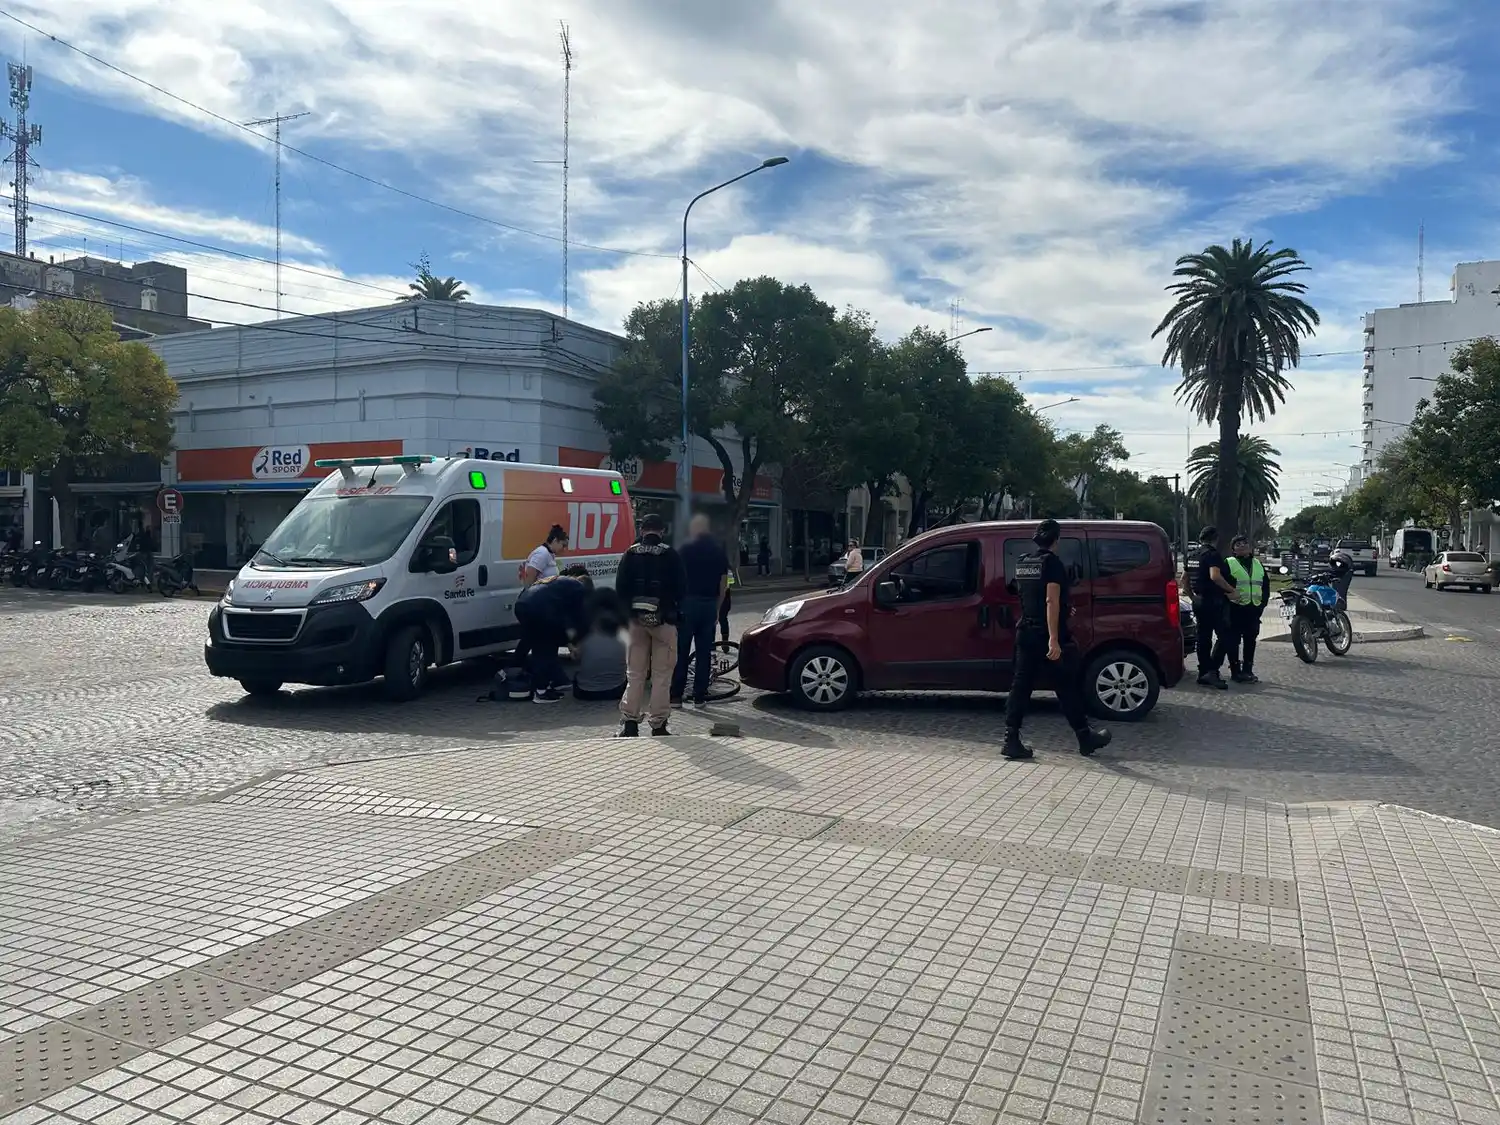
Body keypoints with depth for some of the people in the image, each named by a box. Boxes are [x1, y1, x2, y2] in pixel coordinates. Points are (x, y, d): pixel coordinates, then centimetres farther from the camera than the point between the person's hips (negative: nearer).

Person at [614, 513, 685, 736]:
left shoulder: (630, 555, 3)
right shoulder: (670, 555, -3)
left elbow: (620, 588, 2)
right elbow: (680, 588, -2)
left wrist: (626, 614, 12)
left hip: (636, 619, 2)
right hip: (664, 620, -2)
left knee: (635, 675, 9)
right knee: (661, 676, 3)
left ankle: (629, 723, 7)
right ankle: (658, 724, 3)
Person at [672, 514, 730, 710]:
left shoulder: (686, 549, -5)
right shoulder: (720, 552, 8)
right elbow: (724, 583, 8)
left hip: (688, 603, -3)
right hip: (709, 605, 4)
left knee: (681, 651, 2)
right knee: (704, 652, 7)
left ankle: (676, 696, 2)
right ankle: (699, 697, 8)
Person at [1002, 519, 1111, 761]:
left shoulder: (1022, 563, 11)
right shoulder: (1052, 562, -12)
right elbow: (1051, 601, -22)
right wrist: (1054, 639, -27)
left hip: (1026, 633, 6)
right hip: (1048, 635, -6)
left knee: (1020, 685, 4)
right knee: (1067, 687, 5)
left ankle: (1012, 741, -2)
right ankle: (1086, 739, 19)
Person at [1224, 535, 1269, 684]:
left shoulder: (1258, 564, 18)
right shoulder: (1228, 563, -1)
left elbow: (1266, 584, 20)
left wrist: (1264, 602, 9)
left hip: (1254, 608, 6)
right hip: (1236, 608, -6)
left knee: (1250, 640, 10)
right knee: (1234, 640, -4)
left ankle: (1248, 670, 17)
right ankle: (1235, 671, 1)